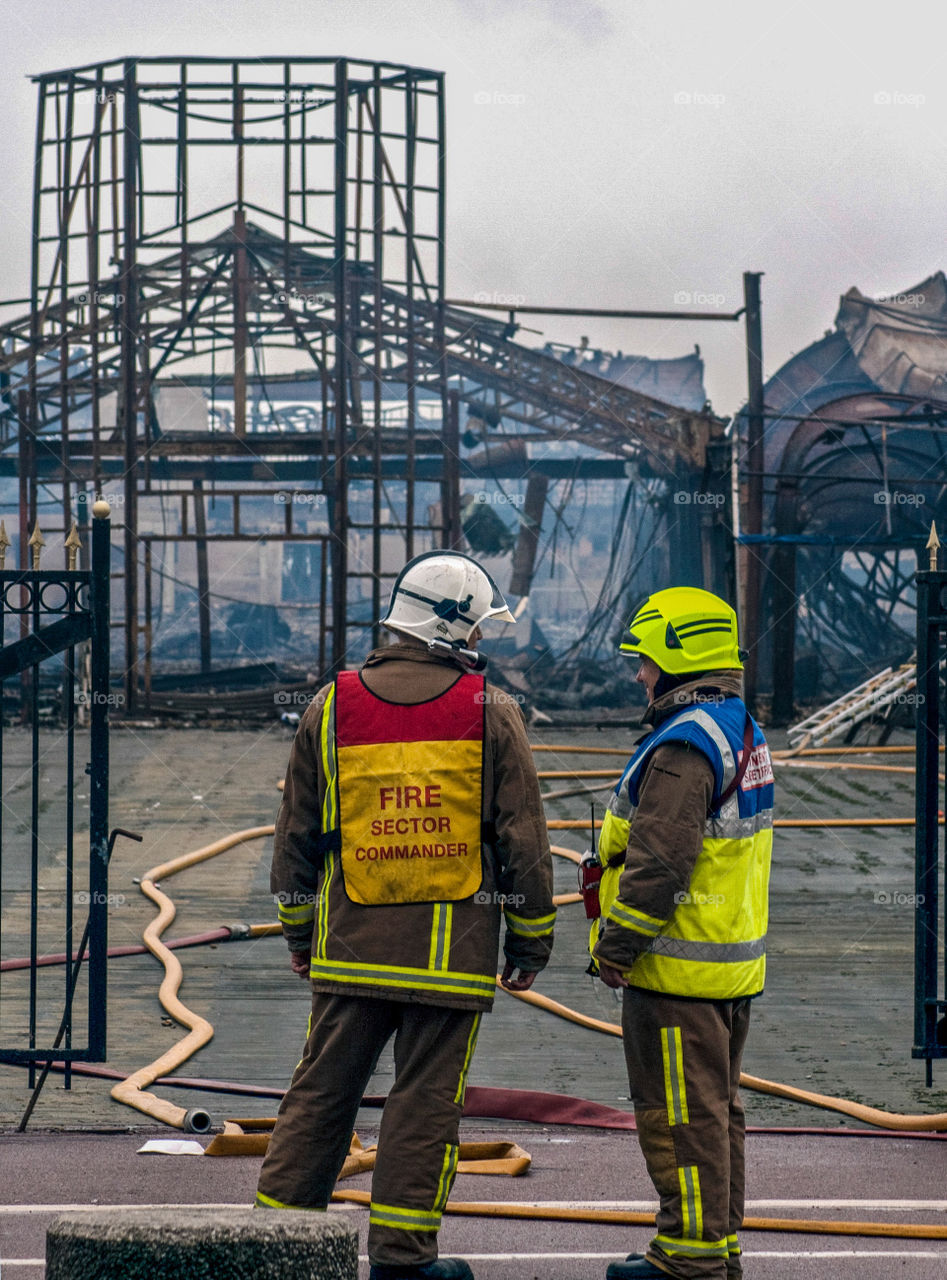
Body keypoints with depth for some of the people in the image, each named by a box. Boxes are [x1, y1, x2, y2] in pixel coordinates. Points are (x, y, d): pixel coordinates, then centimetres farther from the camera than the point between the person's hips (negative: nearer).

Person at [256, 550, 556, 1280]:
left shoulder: (333, 708, 5)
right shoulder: (491, 715, -3)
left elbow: (296, 836, 10)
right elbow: (524, 841, -2)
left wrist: (299, 932, 21)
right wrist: (532, 942, 8)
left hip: (350, 946, 3)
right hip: (453, 948, -3)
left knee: (322, 1090, 10)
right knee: (426, 1098, 2)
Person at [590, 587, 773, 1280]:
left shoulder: (684, 744, -20)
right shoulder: (744, 732, 13)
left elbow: (659, 861, -24)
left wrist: (615, 944, -14)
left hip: (679, 966, -10)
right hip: (735, 961, 10)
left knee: (678, 1112, -3)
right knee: (717, 1107, 16)